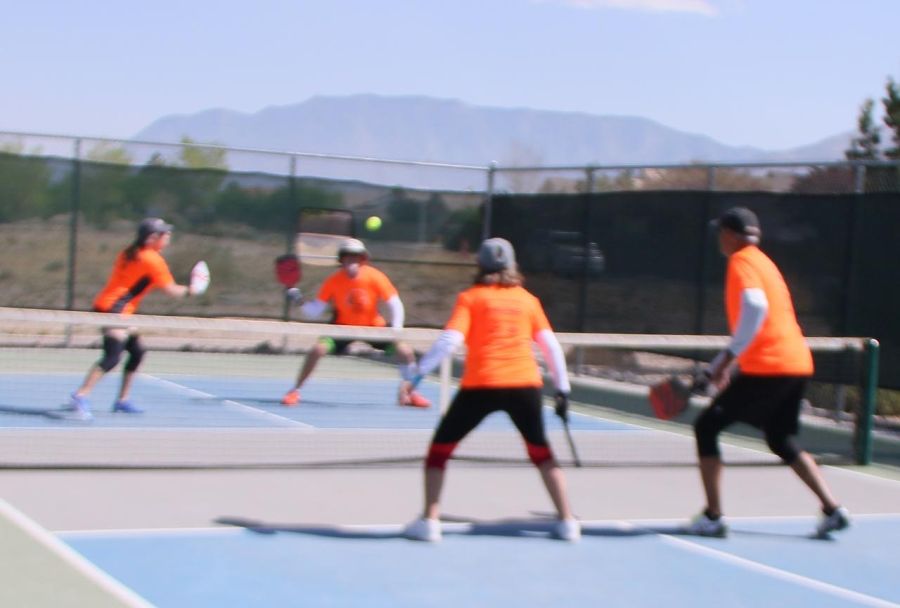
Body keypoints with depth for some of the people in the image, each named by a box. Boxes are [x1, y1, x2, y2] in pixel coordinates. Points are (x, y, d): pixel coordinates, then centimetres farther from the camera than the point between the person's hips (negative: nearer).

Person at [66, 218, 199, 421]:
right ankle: (79, 398, -32)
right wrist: (189, 290, 13)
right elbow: (170, 290, -5)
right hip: (114, 310, -10)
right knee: (112, 357, -21)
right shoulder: (153, 260, -9)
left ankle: (122, 401, 20)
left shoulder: (129, 253, 15)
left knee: (137, 351, 16)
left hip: (105, 305, 10)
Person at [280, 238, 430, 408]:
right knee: (318, 349, -26)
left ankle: (409, 393, 10)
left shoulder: (375, 277, -20)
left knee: (405, 351, -15)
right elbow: (315, 310, -17)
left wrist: (396, 332, -24)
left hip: (373, 326, 1)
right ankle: (295, 391, -7)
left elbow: (396, 305, -14)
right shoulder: (333, 281, -18)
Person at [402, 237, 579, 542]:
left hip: (481, 385, -3)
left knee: (441, 447, 12)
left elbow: (449, 341, -9)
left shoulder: (470, 297, 4)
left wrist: (418, 372, -7)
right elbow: (551, 345, 10)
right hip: (525, 384, 3)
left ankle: (429, 521, 3)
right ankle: (567, 521, 18)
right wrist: (562, 388, 16)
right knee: (540, 451, 22)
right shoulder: (528, 300, 13)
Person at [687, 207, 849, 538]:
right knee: (783, 442, 23)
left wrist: (727, 358, -23)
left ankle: (712, 517, -1)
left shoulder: (741, 262, -7)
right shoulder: (763, 262, 22)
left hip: (768, 368, -9)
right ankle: (832, 508, 13)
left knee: (706, 427, 1)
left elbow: (755, 306, -25)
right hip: (797, 364, 9)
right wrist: (724, 366, 30)